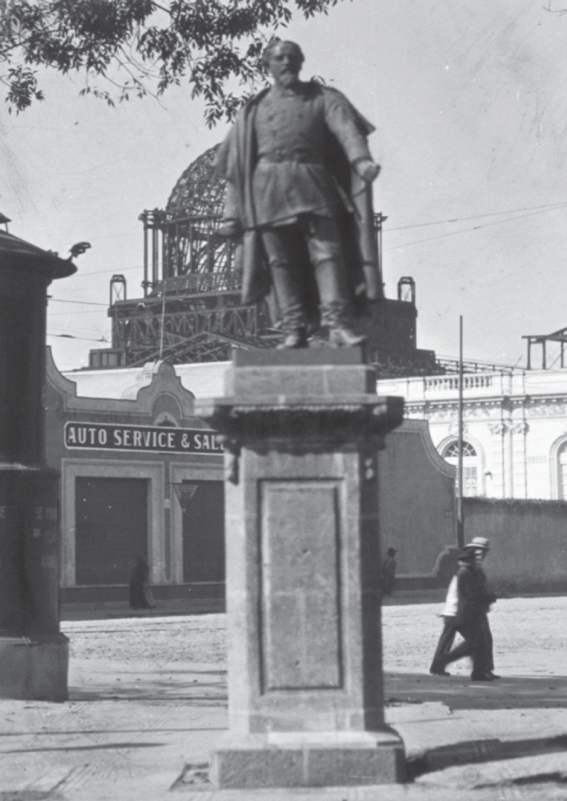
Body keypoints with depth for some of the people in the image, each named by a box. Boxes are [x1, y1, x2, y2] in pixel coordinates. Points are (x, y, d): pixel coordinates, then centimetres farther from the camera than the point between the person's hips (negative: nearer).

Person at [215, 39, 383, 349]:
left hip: (313, 183, -1)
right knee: (281, 262, -3)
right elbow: (234, 163, 18)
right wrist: (232, 213, 10)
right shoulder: (254, 109, 19)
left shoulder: (323, 98, 13)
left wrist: (362, 160, -26)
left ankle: (338, 326, -18)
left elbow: (346, 129, -6)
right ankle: (294, 330, -3)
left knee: (327, 251, -13)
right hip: (269, 187, 2)